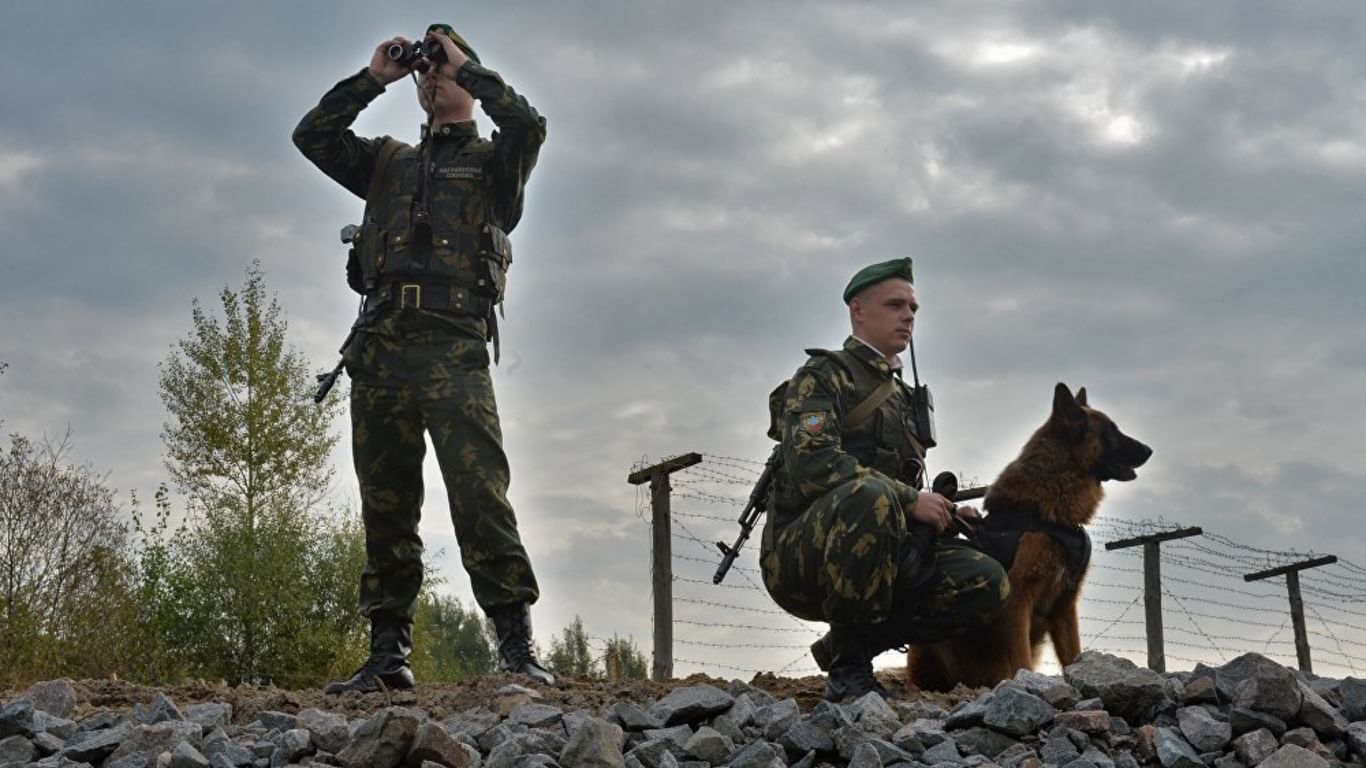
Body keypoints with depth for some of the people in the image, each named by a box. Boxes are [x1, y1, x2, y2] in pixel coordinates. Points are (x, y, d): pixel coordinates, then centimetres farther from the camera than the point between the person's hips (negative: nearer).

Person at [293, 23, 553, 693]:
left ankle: (517, 645, -18)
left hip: (452, 346, -4)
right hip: (378, 348, 4)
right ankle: (389, 655, 6)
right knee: (385, 505, 2)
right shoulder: (389, 163, 27)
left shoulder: (491, 163, 16)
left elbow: (528, 125, -5)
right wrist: (374, 76, 17)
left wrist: (464, 65, 6)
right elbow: (312, 135, 19)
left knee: (479, 491, -17)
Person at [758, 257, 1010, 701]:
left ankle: (846, 645, 0)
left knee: (987, 584, -14)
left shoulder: (902, 397, 25)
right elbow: (811, 462, -19)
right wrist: (910, 500, -18)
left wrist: (944, 512, 9)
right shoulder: (823, 376, -1)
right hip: (800, 560, -7)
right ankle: (848, 665, -23)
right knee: (868, 493, -38)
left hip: (884, 557, 7)